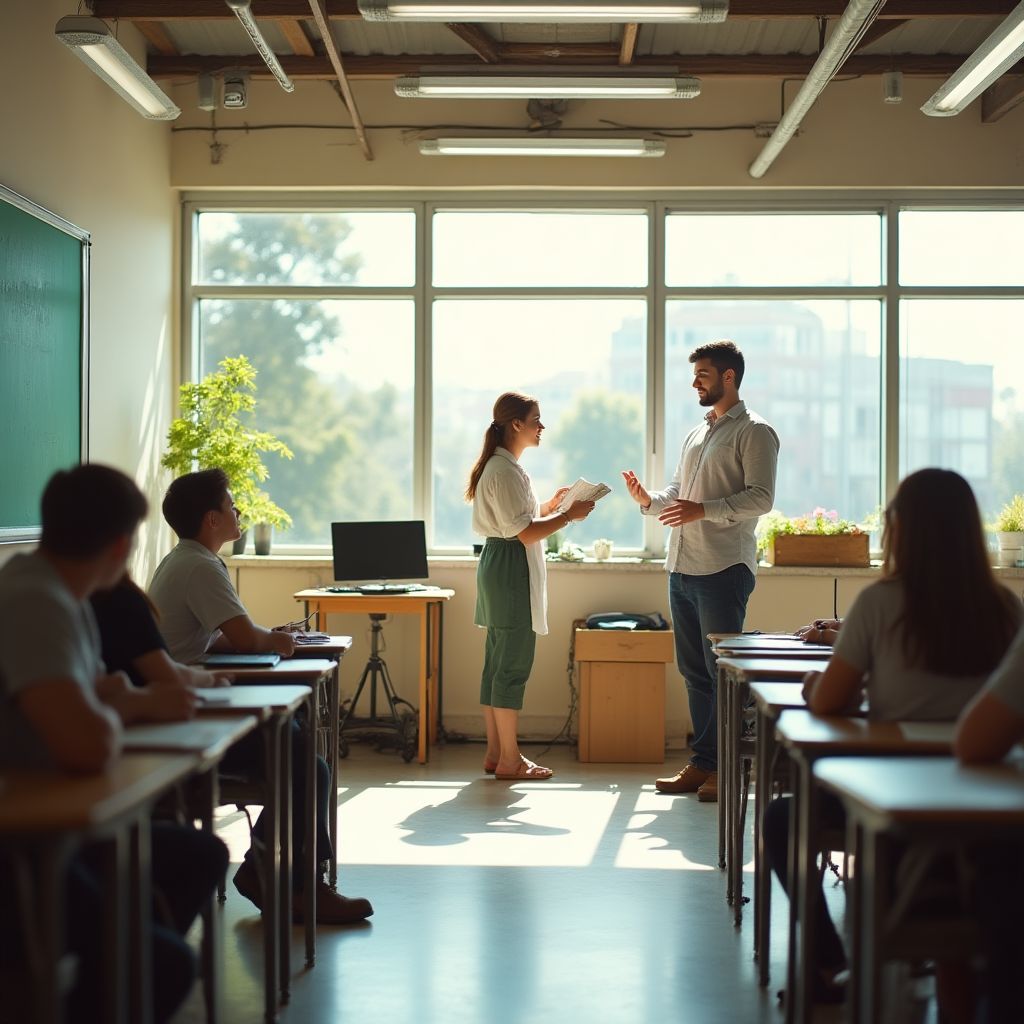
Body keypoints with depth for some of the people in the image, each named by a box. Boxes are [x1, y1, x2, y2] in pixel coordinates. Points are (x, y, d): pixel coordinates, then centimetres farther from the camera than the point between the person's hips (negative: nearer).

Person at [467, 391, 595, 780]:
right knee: (513, 665, -6)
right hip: (511, 569, -11)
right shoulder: (505, 471, -16)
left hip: (499, 568, 11)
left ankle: (495, 752, 17)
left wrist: (549, 506, 14)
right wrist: (569, 516, -13)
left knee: (498, 663, 12)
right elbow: (525, 532, -20)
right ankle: (509, 759, -2)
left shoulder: (501, 467, 16)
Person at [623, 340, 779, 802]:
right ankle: (702, 763, 18)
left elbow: (761, 497, -14)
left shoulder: (753, 432, -4)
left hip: (723, 569, -8)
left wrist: (703, 510, -23)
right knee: (694, 671, 11)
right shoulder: (696, 434, 21)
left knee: (723, 672, -5)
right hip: (682, 568, 8)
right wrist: (649, 500, 3)